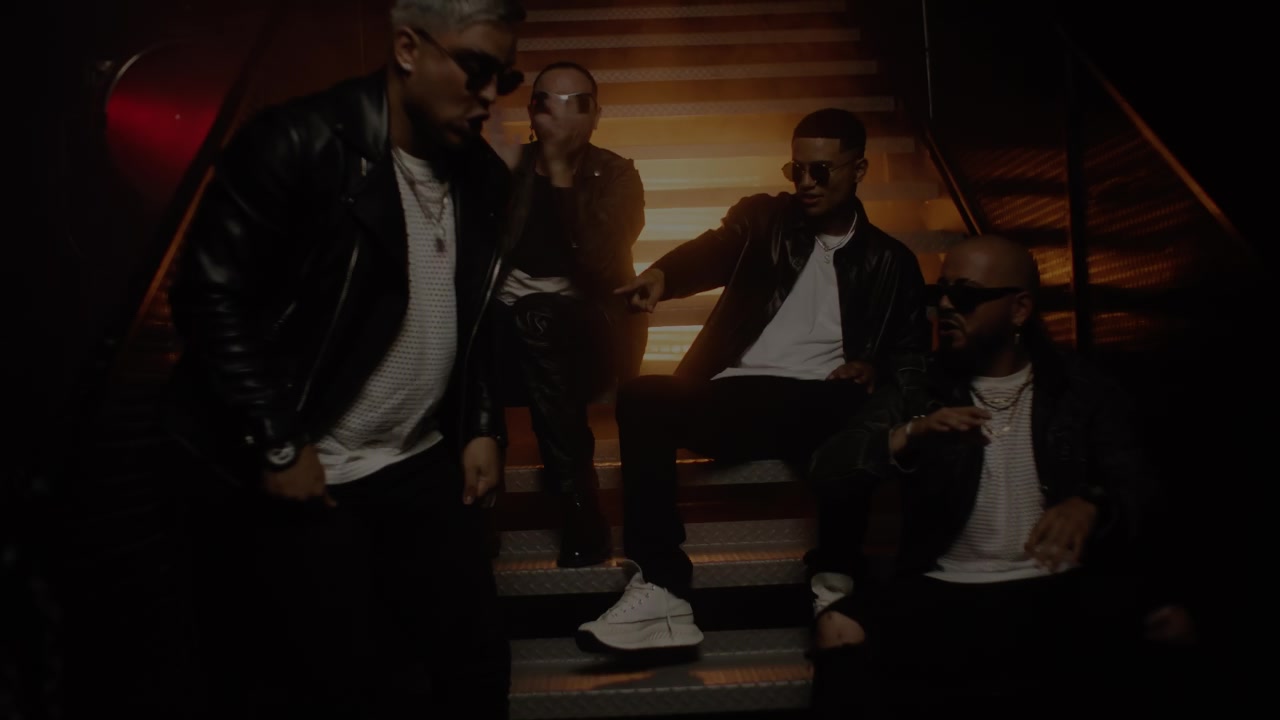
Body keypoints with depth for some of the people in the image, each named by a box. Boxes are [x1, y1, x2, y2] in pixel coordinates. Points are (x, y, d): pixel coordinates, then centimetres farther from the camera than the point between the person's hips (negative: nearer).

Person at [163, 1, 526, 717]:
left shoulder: (486, 176, 4)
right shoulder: (300, 143, -15)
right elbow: (212, 295, -16)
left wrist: (484, 428, 7)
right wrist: (275, 447, -15)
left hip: (428, 464, 6)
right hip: (308, 474, -5)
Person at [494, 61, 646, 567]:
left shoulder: (614, 175, 2)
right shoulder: (506, 169, 8)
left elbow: (601, 261, -17)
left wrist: (561, 170, -18)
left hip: (591, 334, -1)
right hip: (512, 330, 2)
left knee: (537, 319, -36)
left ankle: (580, 515, -32)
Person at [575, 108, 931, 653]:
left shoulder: (890, 261, 18)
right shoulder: (763, 219, 17)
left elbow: (913, 352, 14)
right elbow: (714, 250, -3)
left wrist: (874, 369, -10)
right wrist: (662, 272, -26)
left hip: (819, 404, -1)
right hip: (734, 396, 2)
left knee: (857, 425, -37)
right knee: (641, 398, -27)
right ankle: (663, 591, -29)